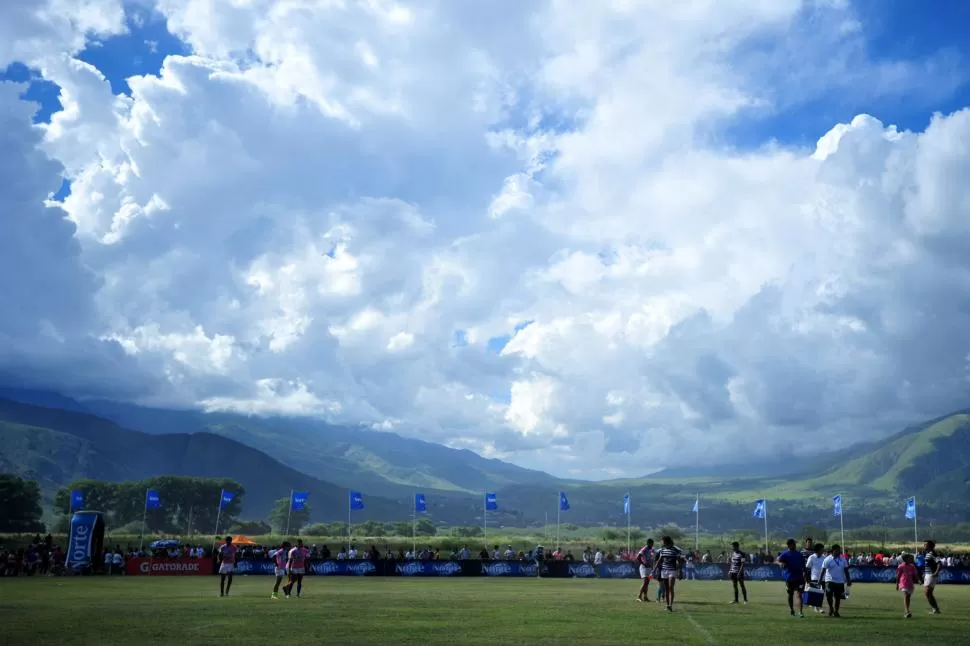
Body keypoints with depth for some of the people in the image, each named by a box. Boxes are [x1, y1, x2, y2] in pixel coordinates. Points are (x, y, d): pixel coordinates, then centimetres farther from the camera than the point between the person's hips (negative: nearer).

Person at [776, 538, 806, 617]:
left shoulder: (799, 554, 9)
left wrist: (804, 574, 12)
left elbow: (803, 565, 17)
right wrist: (780, 563, -38)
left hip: (799, 577, 2)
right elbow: (777, 560, -16)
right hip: (789, 577, -1)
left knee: (799, 594, -11)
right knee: (790, 594, 13)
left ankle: (800, 612, -16)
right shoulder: (785, 554, -3)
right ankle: (791, 609, 33)